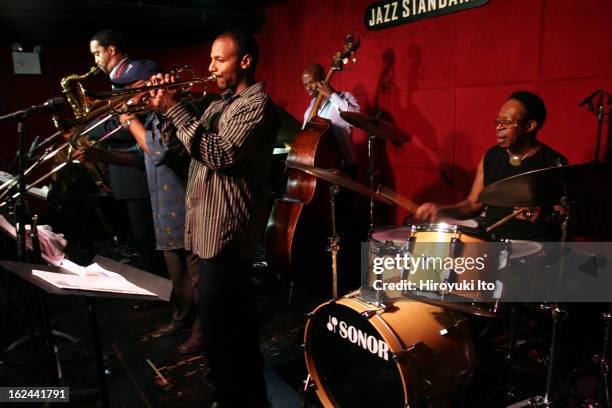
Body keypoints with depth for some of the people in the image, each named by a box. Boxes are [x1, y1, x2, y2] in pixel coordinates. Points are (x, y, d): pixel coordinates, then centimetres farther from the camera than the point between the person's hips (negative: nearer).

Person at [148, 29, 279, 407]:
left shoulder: (257, 104, -12)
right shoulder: (222, 102, 17)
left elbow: (219, 154, -24)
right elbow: (177, 141, 17)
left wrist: (176, 108, -18)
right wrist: (165, 107, 1)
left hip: (226, 231, -10)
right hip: (210, 225, 10)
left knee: (219, 323, -6)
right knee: (236, 315, 22)